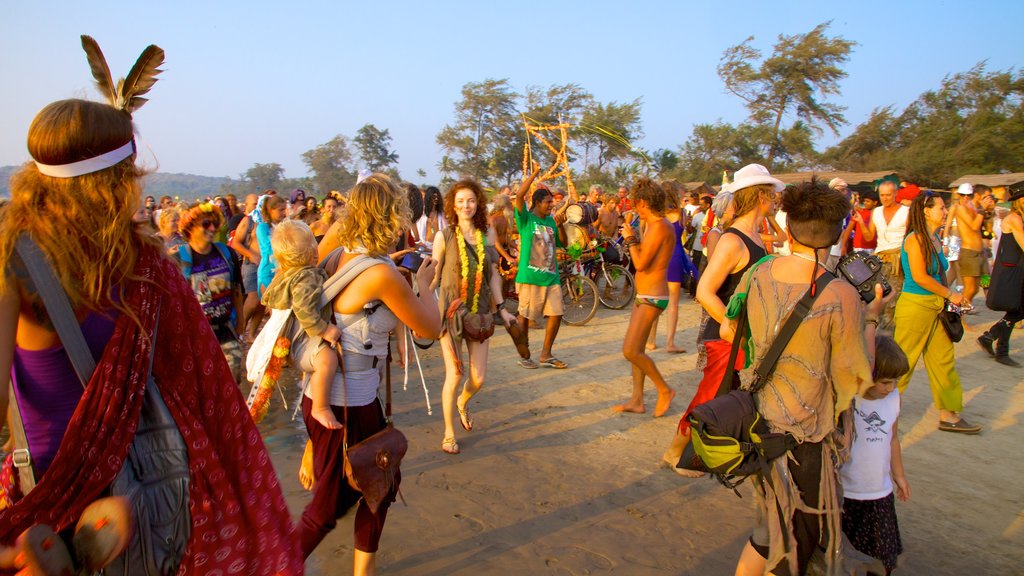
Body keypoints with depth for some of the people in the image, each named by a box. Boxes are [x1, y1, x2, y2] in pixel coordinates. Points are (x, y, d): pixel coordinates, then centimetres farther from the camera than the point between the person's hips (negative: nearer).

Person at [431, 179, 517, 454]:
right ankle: (449, 433, 19)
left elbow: (493, 274, 9)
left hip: (480, 312, 3)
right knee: (455, 375, -4)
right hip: (451, 310, -3)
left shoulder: (488, 233, 2)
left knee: (478, 379, 3)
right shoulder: (444, 236, -6)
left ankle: (462, 402, 40)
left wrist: (501, 308, 7)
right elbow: (433, 277, -2)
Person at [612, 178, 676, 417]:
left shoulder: (659, 226, -18)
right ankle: (637, 400, 19)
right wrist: (634, 239, 14)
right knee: (636, 350, 12)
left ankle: (665, 390, 7)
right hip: (644, 296, 10)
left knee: (630, 351, -10)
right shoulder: (656, 225, 12)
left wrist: (630, 239, -10)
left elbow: (640, 263, -23)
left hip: (652, 298, -10)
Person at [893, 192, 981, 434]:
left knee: (943, 360, 11)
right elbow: (920, 277, -19)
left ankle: (948, 415, 19)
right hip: (915, 306, -9)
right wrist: (950, 294, -10)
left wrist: (950, 295, 2)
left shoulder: (934, 239, 11)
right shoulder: (916, 238, -14)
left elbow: (937, 275, 14)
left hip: (936, 306, 9)